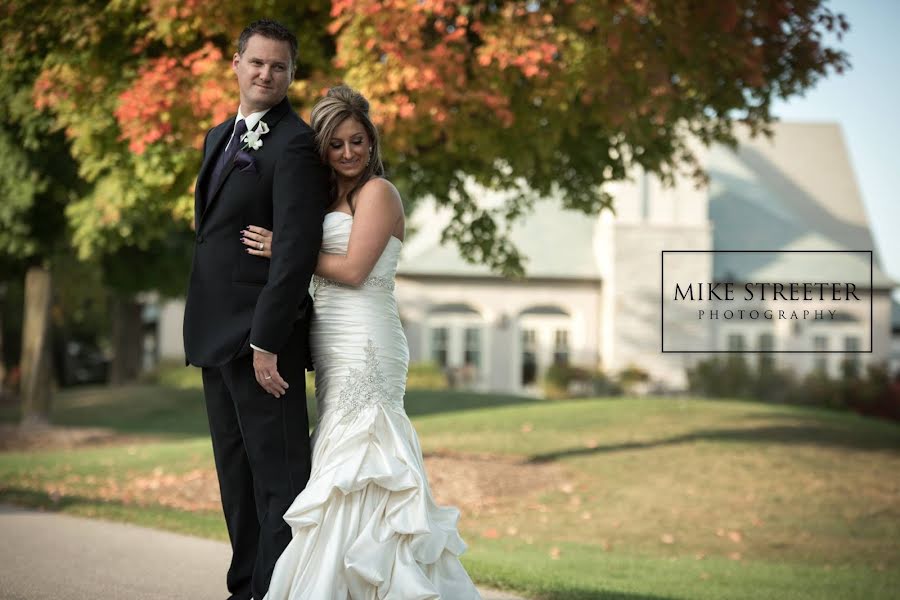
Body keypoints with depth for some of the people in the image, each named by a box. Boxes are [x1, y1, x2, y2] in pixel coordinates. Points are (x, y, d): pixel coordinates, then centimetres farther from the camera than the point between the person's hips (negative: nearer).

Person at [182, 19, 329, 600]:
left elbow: (297, 248, -19)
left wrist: (267, 340, -23)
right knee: (236, 471, 14)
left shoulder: (295, 144, -11)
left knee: (279, 474, -6)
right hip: (217, 334, 9)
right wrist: (203, 324, 16)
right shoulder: (220, 137, 17)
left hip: (263, 333, -9)